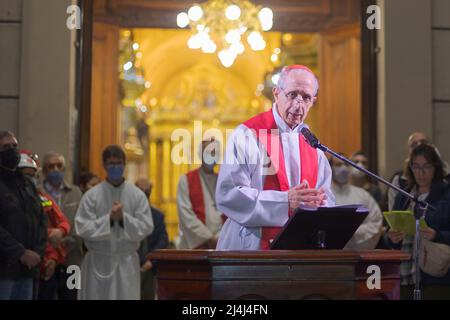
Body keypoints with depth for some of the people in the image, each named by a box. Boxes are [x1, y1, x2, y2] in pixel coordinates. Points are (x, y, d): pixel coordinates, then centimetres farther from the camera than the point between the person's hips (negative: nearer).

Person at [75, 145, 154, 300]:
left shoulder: (137, 195, 3)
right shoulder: (91, 195, -1)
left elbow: (146, 227, -3)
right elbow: (82, 228, -7)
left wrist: (123, 218, -16)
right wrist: (109, 219, -16)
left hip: (127, 263, 1)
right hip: (98, 263, -1)